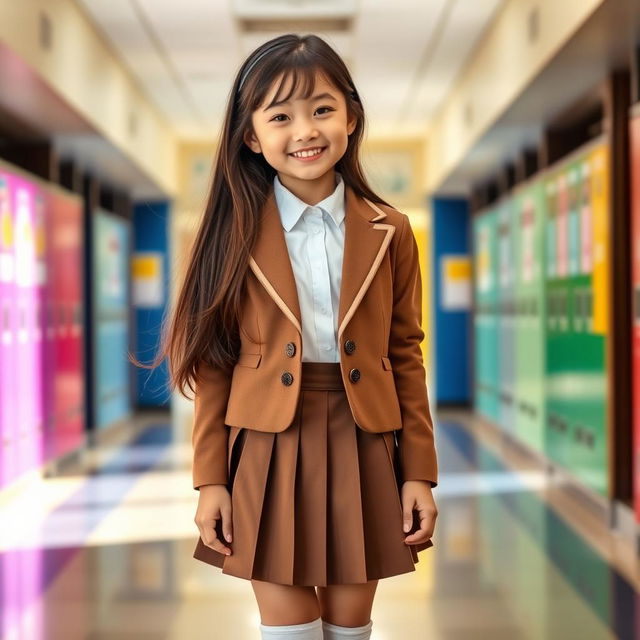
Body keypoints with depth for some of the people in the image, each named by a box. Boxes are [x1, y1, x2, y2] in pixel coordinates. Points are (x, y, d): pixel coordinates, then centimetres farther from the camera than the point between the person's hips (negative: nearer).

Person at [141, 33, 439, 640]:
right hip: (268, 452, -1)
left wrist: (418, 473, 1)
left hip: (362, 448, 2)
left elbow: (405, 355, 4)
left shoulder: (389, 234, 2)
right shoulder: (236, 236, -1)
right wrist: (210, 479, -3)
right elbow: (214, 363, -1)